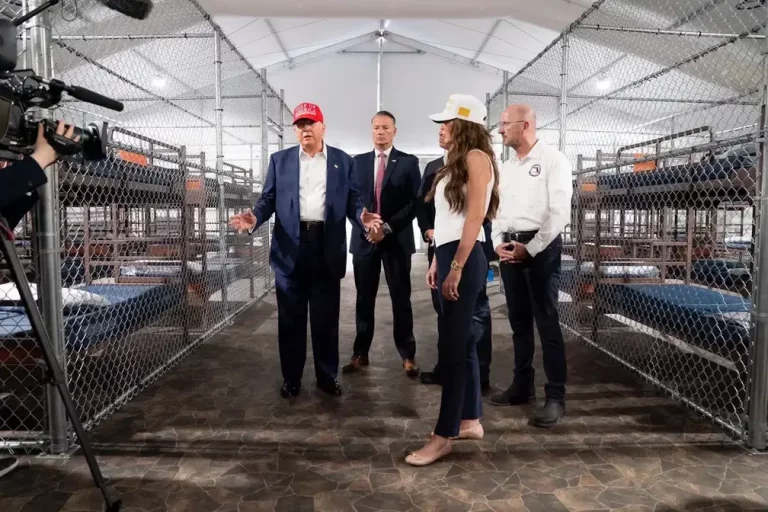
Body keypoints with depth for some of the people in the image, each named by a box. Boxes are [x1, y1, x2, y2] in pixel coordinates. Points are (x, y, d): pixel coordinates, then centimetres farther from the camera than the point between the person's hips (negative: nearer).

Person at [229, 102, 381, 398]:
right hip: (290, 247, 1)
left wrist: (362, 217, -16)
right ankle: (291, 378, 20)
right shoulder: (280, 160, 10)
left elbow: (352, 201, 5)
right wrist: (254, 217, -14)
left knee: (326, 317, 7)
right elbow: (268, 199, 6)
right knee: (290, 317, 7)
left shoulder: (343, 161, 9)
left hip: (327, 247, 0)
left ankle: (327, 376, 21)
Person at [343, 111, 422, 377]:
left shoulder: (408, 162, 2)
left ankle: (408, 355, 13)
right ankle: (360, 354, 16)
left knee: (401, 298, 3)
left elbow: (414, 202, -4)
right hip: (364, 238, 3)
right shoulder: (358, 162, 11)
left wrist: (388, 227, -14)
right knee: (364, 299, 7)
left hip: (397, 239, -2)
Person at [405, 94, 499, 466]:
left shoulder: (477, 158, -7)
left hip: (465, 258, -9)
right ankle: (471, 421, 24)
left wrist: (457, 268, -19)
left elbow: (475, 216, -16)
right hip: (449, 255, 10)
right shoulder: (457, 161, 20)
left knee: (451, 347, -6)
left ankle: (444, 436, 2)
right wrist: (437, 261, 15)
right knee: (462, 342, 13)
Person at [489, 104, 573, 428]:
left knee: (546, 322, -5)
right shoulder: (506, 167, 16)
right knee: (519, 322, 12)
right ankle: (522, 386, 24)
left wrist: (530, 248, -15)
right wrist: (499, 243, -1)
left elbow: (560, 212, -12)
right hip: (510, 248, 7)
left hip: (541, 247, -7)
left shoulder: (552, 159, -5)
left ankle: (556, 397, 3)